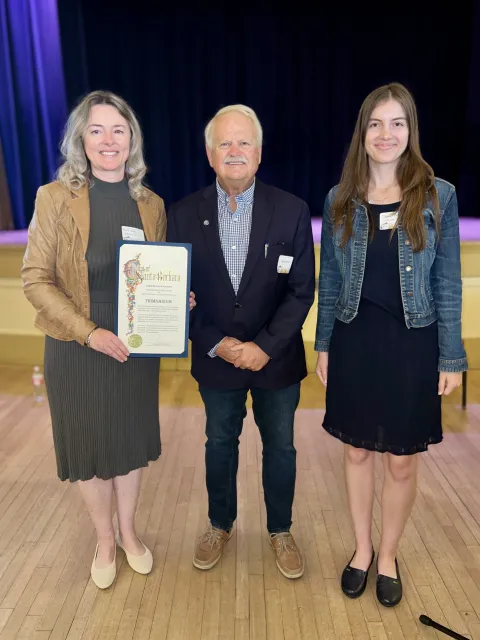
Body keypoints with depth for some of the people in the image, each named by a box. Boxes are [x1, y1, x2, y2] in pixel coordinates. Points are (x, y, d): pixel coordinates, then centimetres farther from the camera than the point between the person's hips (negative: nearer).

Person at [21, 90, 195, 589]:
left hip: (137, 348, 3)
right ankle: (104, 540, 37)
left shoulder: (151, 204, 1)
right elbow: (35, 278, -10)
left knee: (131, 441, 16)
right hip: (76, 350, -2)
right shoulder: (54, 198, -9)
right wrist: (88, 332, -20)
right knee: (89, 446, 13)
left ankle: (128, 532, 40)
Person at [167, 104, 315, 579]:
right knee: (219, 443, 19)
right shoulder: (184, 214, -6)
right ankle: (220, 526, 43)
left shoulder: (292, 211, -9)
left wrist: (265, 347, -17)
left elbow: (301, 291, -9)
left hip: (276, 358, 0)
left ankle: (280, 531, 39)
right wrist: (218, 344, -14)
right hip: (216, 357, 1)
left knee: (280, 446, 15)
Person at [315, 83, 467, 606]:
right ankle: (362, 549, 38)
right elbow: (329, 279, 6)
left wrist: (451, 358, -3)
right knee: (357, 451, 15)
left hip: (411, 344, -1)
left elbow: (447, 283, -2)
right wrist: (322, 345, 5)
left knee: (401, 462, 11)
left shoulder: (438, 196, -4)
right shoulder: (340, 199, 1)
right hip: (353, 341, 2)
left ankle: (388, 557, 36)